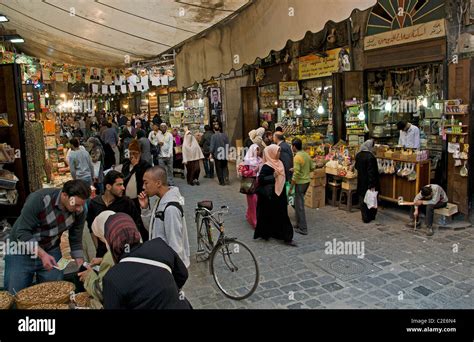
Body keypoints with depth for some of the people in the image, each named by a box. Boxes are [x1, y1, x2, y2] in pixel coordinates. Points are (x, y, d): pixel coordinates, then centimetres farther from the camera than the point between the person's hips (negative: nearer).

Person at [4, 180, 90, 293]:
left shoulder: (79, 212, -14)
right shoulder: (38, 199, -27)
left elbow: (76, 241, -4)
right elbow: (22, 233, -22)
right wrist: (42, 254, -30)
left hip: (51, 252, 3)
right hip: (21, 251, -3)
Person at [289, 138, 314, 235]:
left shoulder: (297, 157, -20)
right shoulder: (306, 155, 5)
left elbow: (296, 174, -21)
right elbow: (312, 168, 14)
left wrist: (291, 188, -14)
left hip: (300, 183, -8)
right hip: (307, 181, 9)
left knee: (299, 205, -1)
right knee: (299, 203, 20)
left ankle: (303, 228, 3)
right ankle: (299, 224, 29)